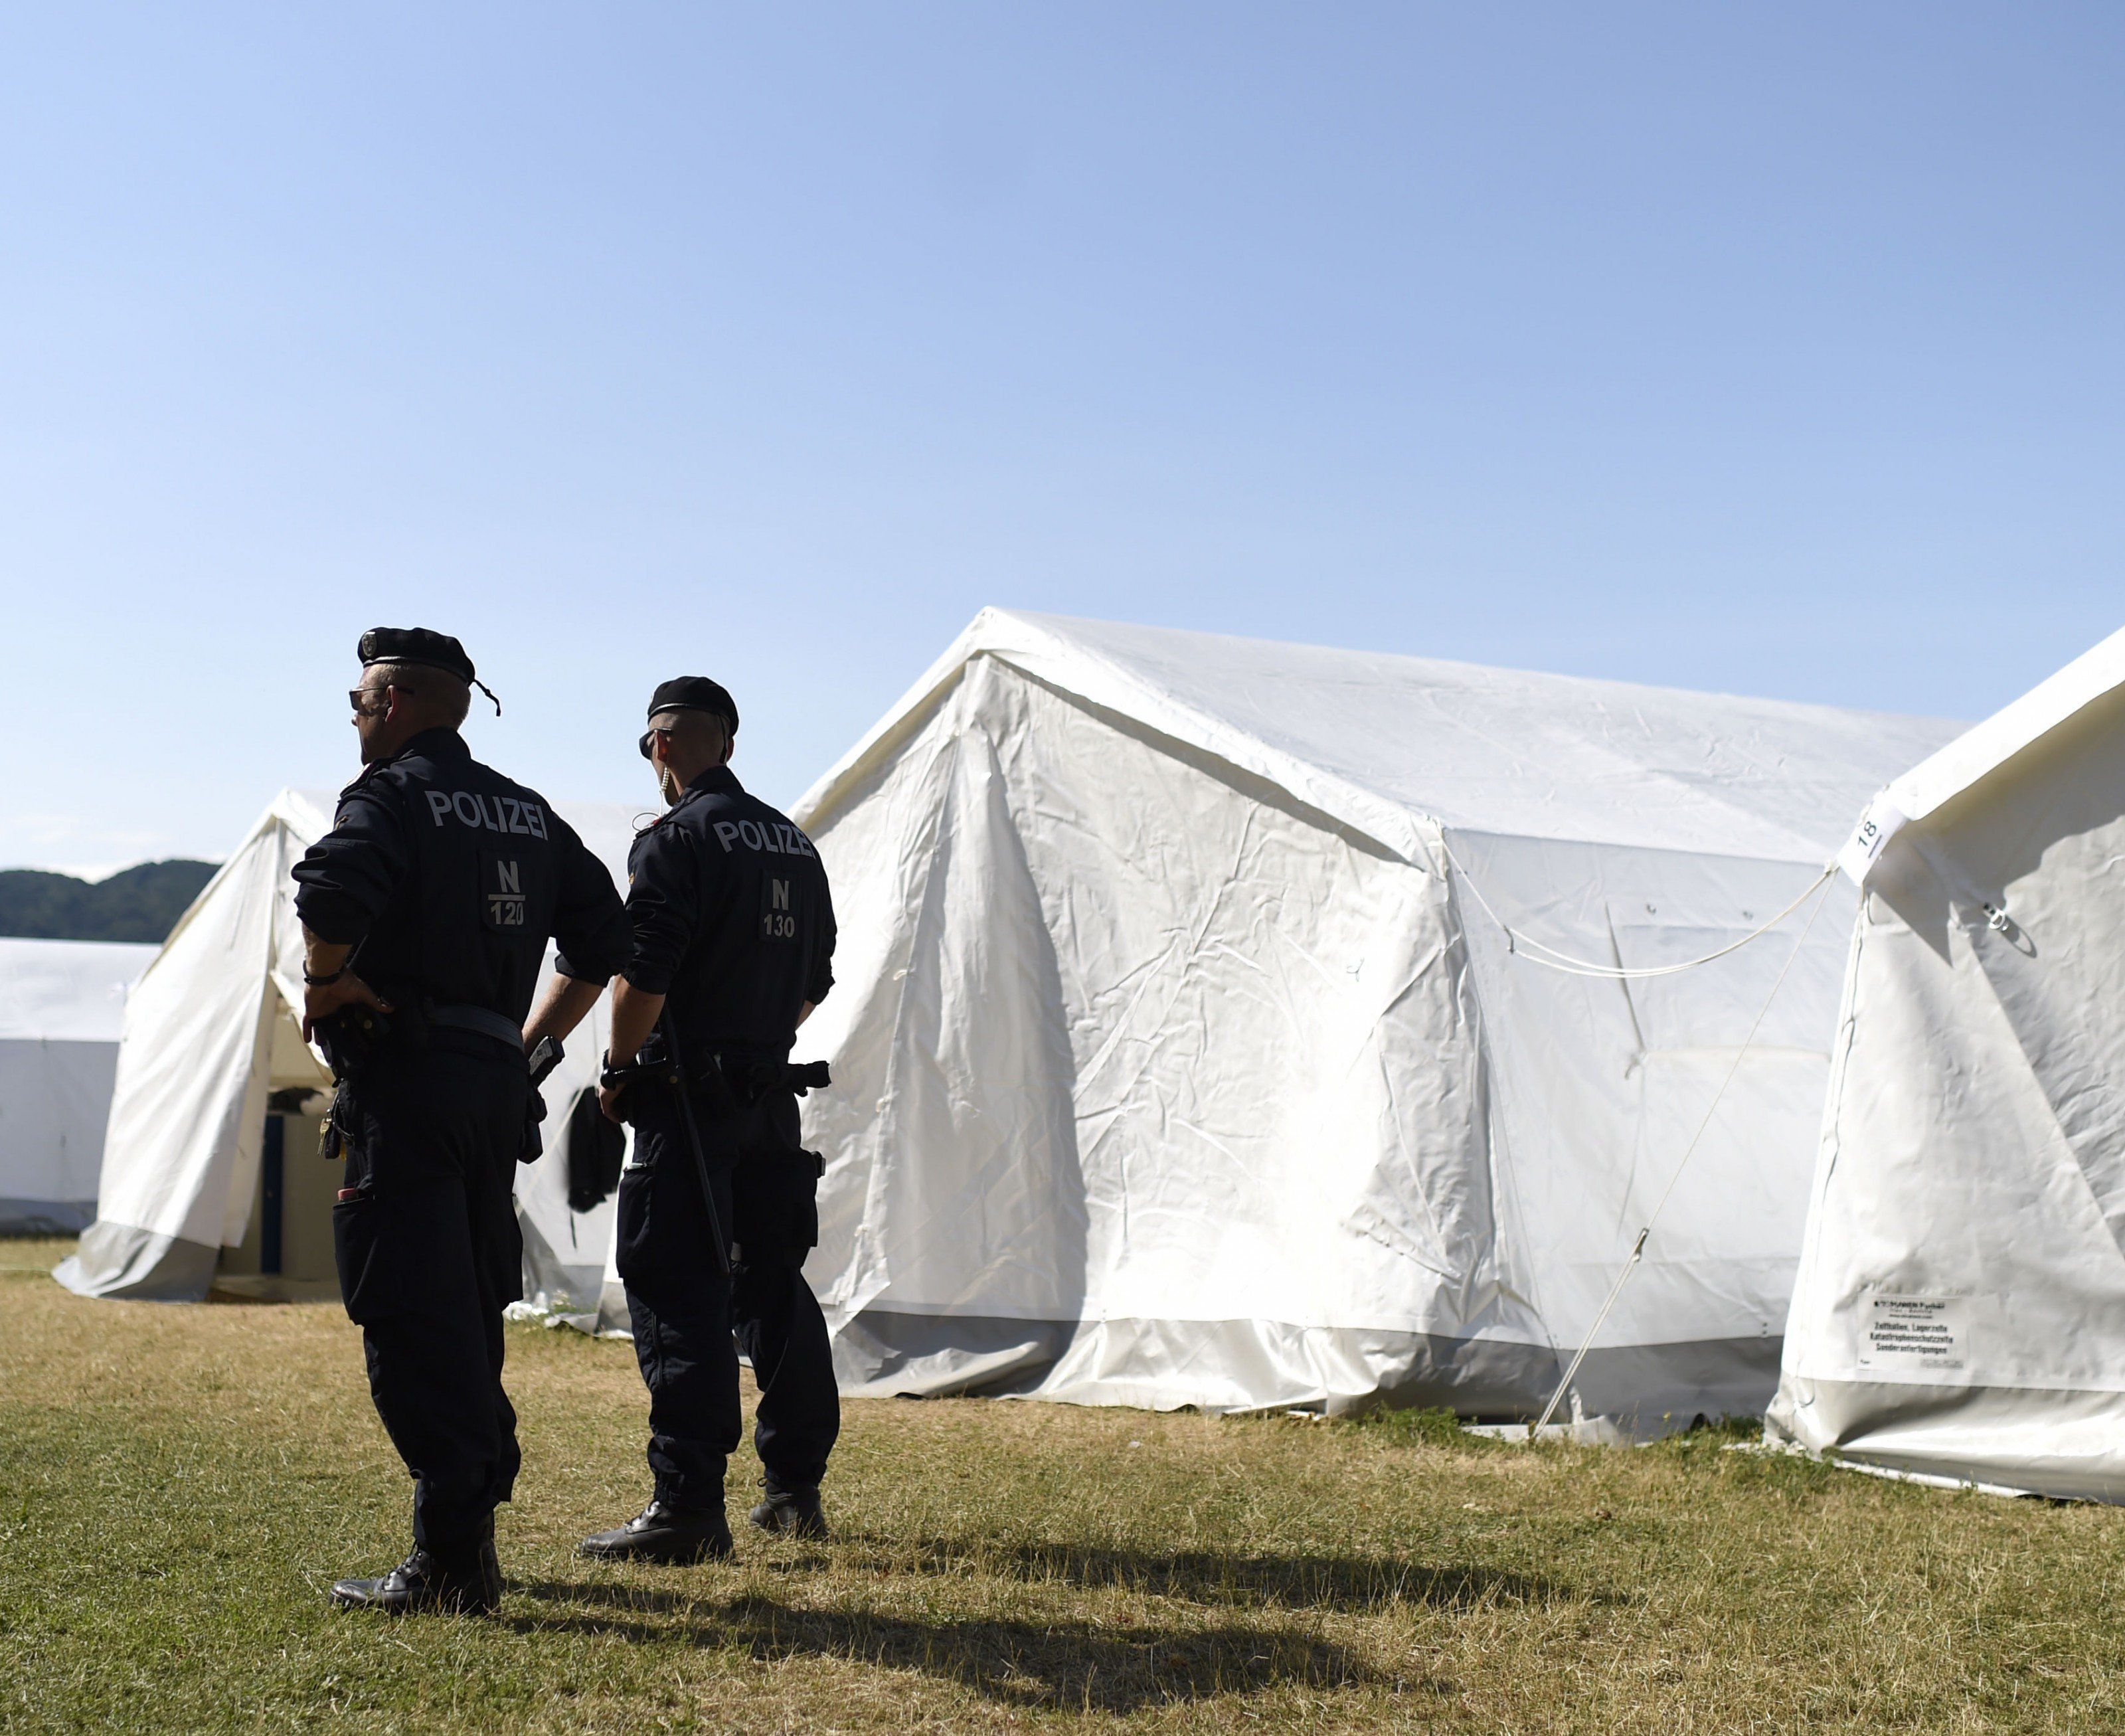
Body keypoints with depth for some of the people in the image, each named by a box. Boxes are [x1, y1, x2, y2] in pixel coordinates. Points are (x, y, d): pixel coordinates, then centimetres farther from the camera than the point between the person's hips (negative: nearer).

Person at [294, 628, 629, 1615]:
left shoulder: (391, 794, -6)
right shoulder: (528, 813, 17)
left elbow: (335, 891, -26)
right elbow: (603, 940, 17)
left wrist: (323, 982, -9)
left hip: (404, 1078, -8)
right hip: (496, 1080, 8)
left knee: (411, 1319, -6)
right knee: (469, 1311, 16)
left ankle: (448, 1562, -9)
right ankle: (475, 1534, 23)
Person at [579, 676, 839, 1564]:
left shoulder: (675, 840, -11)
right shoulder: (794, 844, 14)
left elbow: (642, 977, -18)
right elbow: (815, 982, 18)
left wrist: (618, 1072, -5)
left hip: (690, 1099, -8)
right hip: (772, 1095, 8)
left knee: (676, 1295, -6)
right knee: (772, 1285, 15)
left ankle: (688, 1507, -8)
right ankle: (795, 1490, 23)